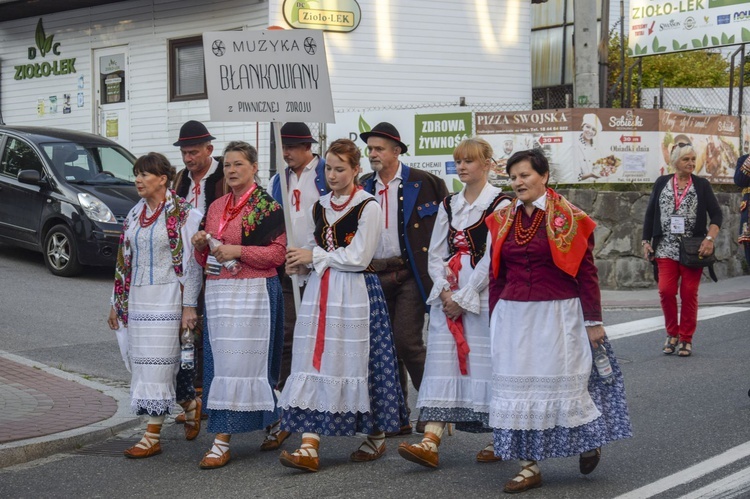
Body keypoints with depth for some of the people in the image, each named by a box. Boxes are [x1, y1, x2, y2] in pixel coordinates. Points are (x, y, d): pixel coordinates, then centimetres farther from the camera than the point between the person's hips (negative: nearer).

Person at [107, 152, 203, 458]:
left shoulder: (183, 214, -7)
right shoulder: (135, 215, 14)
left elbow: (191, 261, -9)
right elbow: (124, 261, 17)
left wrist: (189, 305, -12)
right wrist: (117, 303, 15)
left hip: (167, 298, -7)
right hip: (137, 300, 7)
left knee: (158, 363, -6)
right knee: (141, 362, 8)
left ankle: (153, 436, 1)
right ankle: (190, 404, 29)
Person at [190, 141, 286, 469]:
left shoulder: (268, 207, -3)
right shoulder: (216, 207, 17)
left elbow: (279, 252, -9)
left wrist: (239, 251, -16)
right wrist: (200, 245, 0)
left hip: (254, 292, -7)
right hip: (218, 292, 7)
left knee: (240, 362, -8)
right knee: (219, 361, 5)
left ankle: (222, 440, -7)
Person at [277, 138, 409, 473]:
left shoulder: (368, 207, -6)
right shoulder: (319, 207, 14)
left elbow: (359, 258, -13)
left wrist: (315, 257, -8)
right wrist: (300, 264, -1)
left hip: (355, 293, -6)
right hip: (320, 293, 6)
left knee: (356, 362, 0)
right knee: (314, 362, -3)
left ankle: (376, 437, 20)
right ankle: (309, 447, -5)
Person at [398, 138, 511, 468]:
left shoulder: (500, 204, -4)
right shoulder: (449, 205, 15)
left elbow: (492, 258, -11)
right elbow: (435, 253, 12)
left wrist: (463, 298, -12)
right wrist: (444, 291, -4)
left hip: (482, 295, -5)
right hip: (447, 295, 5)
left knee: (485, 362, -3)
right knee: (441, 363, -3)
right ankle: (431, 441, -8)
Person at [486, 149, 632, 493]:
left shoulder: (568, 219, -4)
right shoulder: (503, 221, 8)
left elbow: (586, 272, -4)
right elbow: (496, 276, 12)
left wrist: (593, 321, -6)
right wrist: (494, 322, 11)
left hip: (557, 315, -4)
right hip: (513, 317, 4)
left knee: (562, 382, 2)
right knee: (519, 387, 3)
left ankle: (590, 438, 30)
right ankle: (530, 466, 9)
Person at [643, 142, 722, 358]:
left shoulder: (701, 185, 4)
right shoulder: (662, 183, 7)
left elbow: (716, 214, 0)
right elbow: (650, 213, 11)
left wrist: (710, 239, -14)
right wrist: (646, 241, 6)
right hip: (666, 249, 1)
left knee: (689, 293, 1)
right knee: (666, 291, -7)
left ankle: (686, 339, 13)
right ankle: (672, 334, 12)